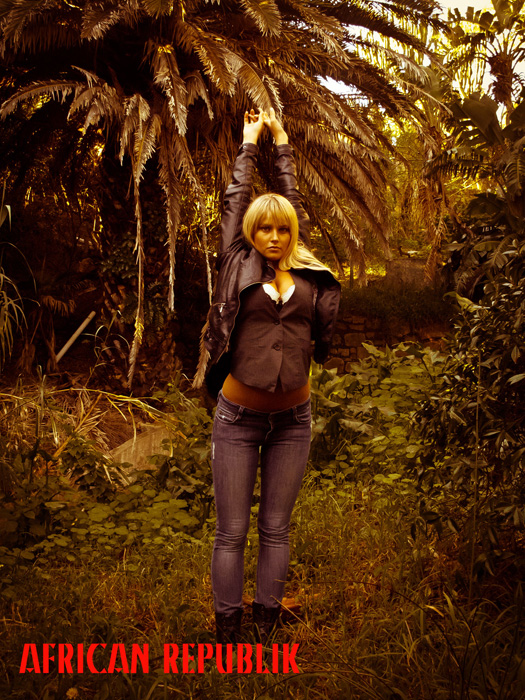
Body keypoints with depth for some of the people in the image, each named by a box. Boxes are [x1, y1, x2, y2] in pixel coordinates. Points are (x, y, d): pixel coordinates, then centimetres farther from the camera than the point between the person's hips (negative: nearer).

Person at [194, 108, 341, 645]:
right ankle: (226, 634, 19)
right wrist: (250, 141, 21)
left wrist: (282, 143, 24)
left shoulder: (305, 272, 6)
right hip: (238, 419, -2)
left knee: (275, 529, 11)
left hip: (292, 420, 2)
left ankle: (265, 629, 25)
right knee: (231, 532, 5)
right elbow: (235, 199, 8)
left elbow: (292, 201, 15)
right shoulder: (238, 267, 1)